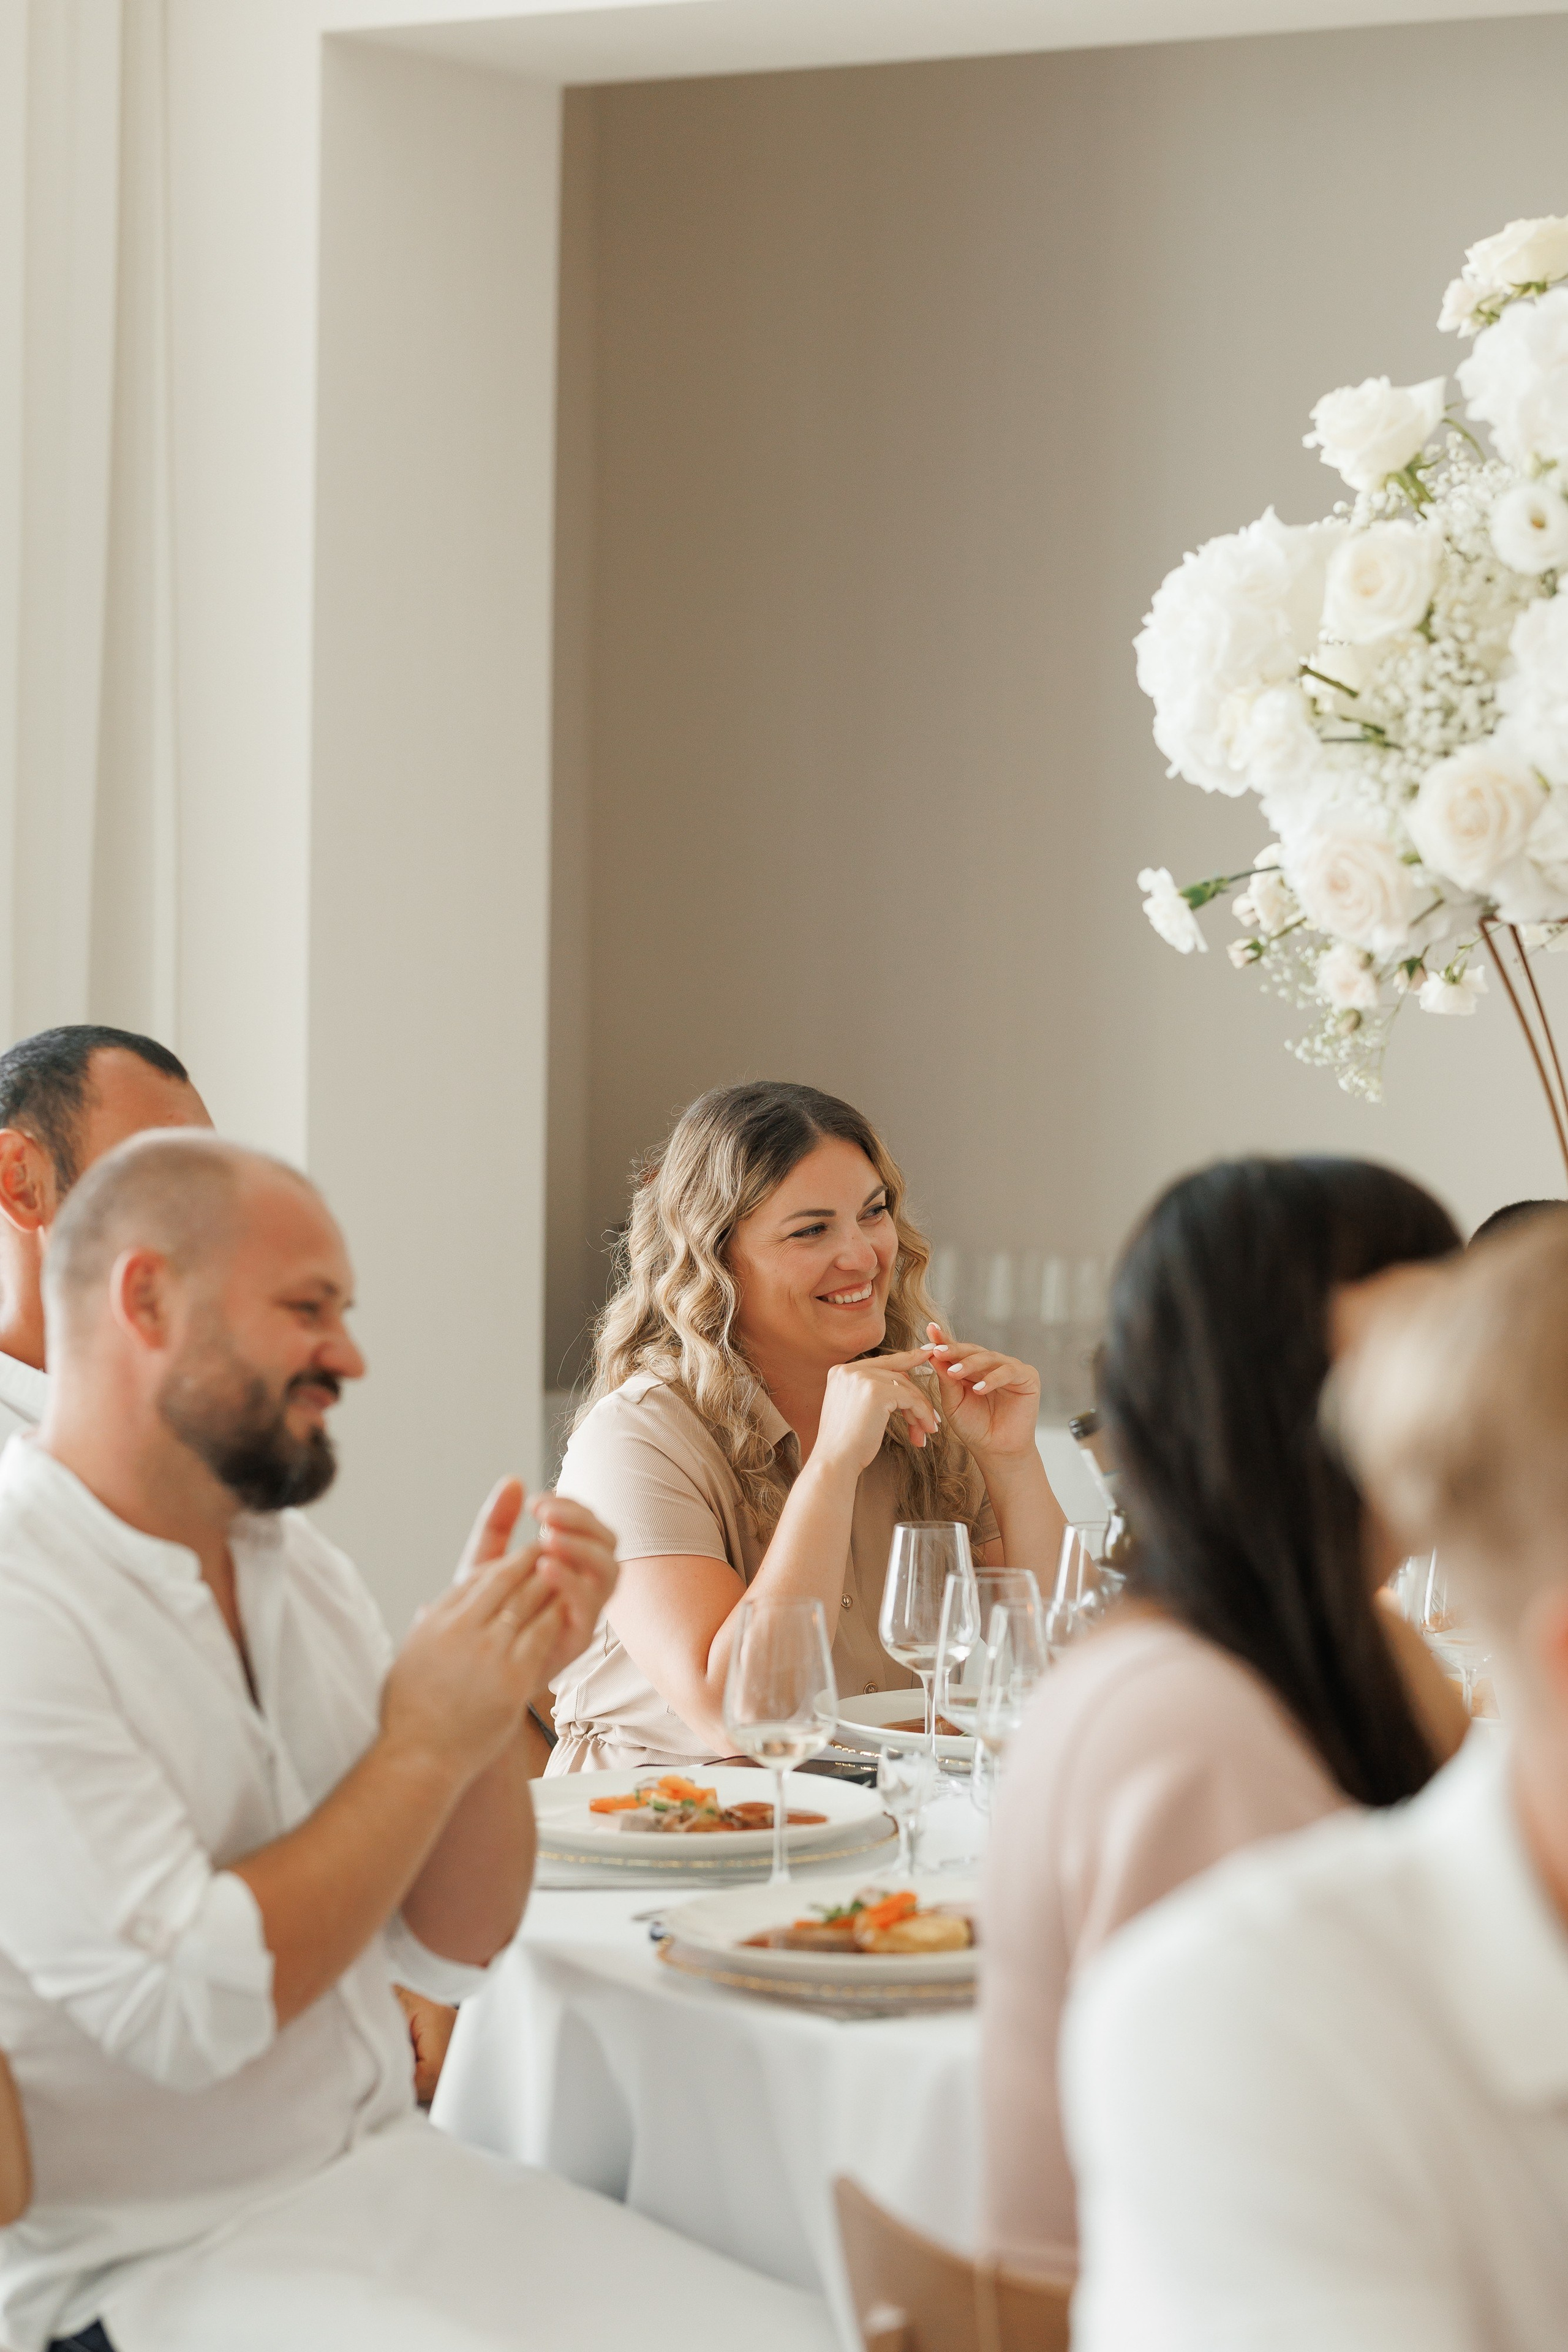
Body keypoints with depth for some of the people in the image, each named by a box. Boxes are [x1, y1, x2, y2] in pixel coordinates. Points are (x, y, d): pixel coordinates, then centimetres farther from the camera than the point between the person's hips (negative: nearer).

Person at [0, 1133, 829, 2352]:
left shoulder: (294, 1564, 12)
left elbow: (454, 1950, 11)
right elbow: (191, 2009, -22)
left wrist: (499, 1690, -4)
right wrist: (425, 1744, -13)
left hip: (396, 2172, 8)